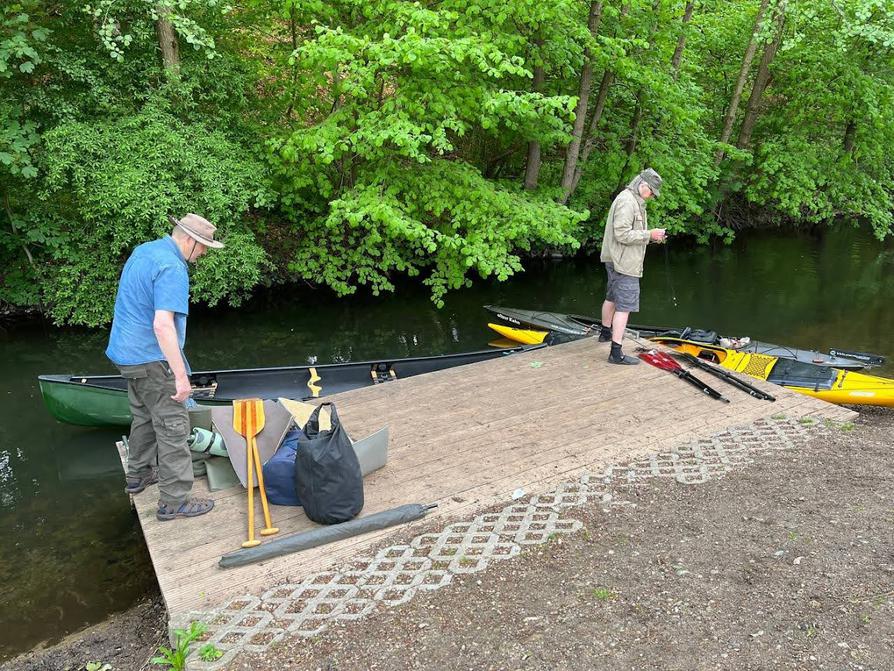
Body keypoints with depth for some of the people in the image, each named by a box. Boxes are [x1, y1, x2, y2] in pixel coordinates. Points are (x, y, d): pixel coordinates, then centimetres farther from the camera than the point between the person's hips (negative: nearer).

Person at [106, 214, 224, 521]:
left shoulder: (143, 250, 9)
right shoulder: (172, 268, -23)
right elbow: (163, 325, -31)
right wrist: (181, 375, -29)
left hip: (129, 352, 10)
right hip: (152, 359, -10)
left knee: (144, 415, 24)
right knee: (173, 426, -2)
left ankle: (138, 475, 40)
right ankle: (174, 501, 4)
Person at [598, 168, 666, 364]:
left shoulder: (634, 201, 16)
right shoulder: (627, 201, -17)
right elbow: (622, 234, -24)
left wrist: (651, 236, 8)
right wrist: (649, 234, -18)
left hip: (616, 261, 11)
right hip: (624, 263, -11)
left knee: (612, 298, 25)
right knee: (624, 306, -10)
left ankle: (605, 332, 44)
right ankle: (616, 353, -11)